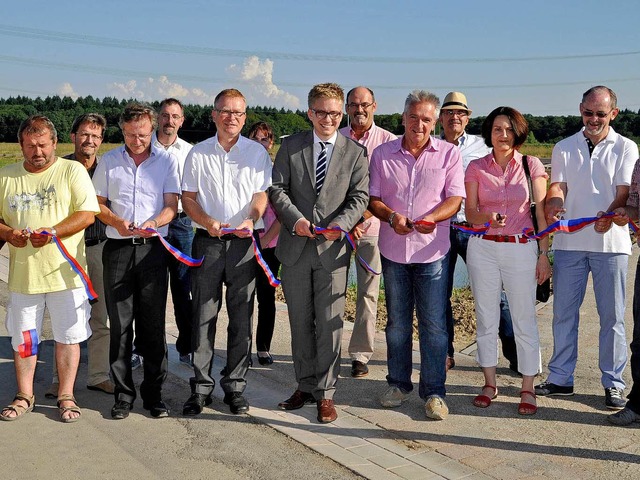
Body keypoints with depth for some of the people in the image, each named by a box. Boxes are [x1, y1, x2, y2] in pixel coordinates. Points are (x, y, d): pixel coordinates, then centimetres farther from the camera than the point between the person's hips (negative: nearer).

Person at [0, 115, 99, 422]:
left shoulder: (72, 171, -1)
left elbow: (87, 214, -9)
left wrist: (53, 232, -21)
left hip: (65, 272, -3)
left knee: (68, 336, 5)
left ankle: (66, 396, 18)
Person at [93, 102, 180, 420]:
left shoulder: (167, 161, 6)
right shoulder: (109, 161, 10)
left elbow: (171, 205, 1)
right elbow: (98, 203, 11)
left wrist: (153, 223, -19)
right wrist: (117, 222, -9)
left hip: (153, 249, -1)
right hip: (118, 249, 1)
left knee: (153, 324, 3)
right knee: (120, 325, 3)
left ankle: (153, 393, 13)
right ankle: (123, 394, 14)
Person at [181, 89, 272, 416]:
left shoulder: (257, 152, 8)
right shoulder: (198, 154, 9)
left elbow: (262, 194, 2)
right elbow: (188, 197, 7)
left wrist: (250, 219, -18)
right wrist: (208, 222, -11)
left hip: (244, 242, 0)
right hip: (208, 241, 0)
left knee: (241, 317, 4)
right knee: (203, 316, 1)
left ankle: (235, 387, 15)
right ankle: (200, 387, 12)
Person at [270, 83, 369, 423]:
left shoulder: (356, 152, 4)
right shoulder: (291, 146, 6)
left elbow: (360, 197, 0)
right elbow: (277, 188, 2)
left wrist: (341, 224, -18)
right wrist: (295, 218, -15)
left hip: (333, 248, -2)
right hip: (295, 246, 2)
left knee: (329, 324, 1)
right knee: (300, 322, 12)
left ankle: (325, 393, 12)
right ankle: (305, 386, 26)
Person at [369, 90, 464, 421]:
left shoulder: (449, 154, 1)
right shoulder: (382, 154, 5)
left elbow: (455, 198, -5)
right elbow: (372, 198, 4)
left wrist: (430, 218, -23)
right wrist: (391, 216, -16)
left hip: (431, 250, -2)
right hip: (393, 250, 2)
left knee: (433, 325, 1)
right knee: (397, 321, 13)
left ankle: (434, 391, 13)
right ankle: (398, 383, 27)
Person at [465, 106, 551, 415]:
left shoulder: (532, 165, 1)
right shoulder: (476, 167, 3)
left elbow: (542, 213, 1)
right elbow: (470, 212, -1)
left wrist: (544, 254, -2)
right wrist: (488, 218, -23)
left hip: (521, 248, -1)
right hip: (483, 248, 2)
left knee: (524, 319, 2)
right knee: (486, 318, 9)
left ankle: (527, 389, 14)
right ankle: (490, 384, 22)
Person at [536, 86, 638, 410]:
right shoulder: (564, 148, 10)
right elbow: (557, 187, 0)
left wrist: (609, 216, -28)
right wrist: (552, 206, -25)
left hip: (610, 242, -2)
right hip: (569, 241, 2)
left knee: (612, 315, 4)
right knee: (563, 312, 8)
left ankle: (613, 383, 16)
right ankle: (560, 378, 20)